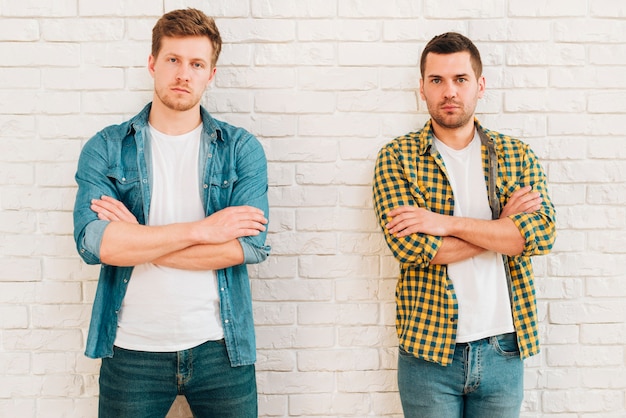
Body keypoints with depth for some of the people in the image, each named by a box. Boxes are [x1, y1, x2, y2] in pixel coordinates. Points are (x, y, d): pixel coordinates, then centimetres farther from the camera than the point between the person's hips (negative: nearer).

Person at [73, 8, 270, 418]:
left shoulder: (242, 149, 0)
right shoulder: (106, 149, 0)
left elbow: (251, 245, -13)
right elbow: (92, 241, -15)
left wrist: (137, 243, -13)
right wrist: (201, 230, -17)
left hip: (219, 347, 1)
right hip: (132, 351, 0)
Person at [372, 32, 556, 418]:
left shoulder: (517, 155, 3)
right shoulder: (397, 158, -3)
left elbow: (543, 233, -12)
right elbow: (408, 245, -16)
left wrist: (446, 223, -18)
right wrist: (503, 224, -11)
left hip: (503, 349, 2)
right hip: (429, 350, -2)